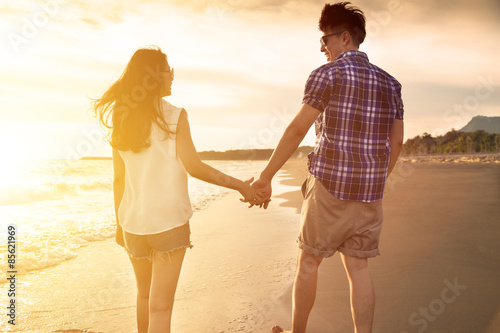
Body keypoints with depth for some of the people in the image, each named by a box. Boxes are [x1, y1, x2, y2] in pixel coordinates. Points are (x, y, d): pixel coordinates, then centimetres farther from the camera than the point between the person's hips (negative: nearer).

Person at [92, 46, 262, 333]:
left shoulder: (120, 120, 4)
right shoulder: (174, 115, -9)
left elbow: (119, 178, 6)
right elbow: (194, 167, -12)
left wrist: (121, 222, 15)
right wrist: (240, 186, -4)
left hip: (133, 220, 5)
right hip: (169, 220, -5)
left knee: (145, 294, 24)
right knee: (160, 305, 2)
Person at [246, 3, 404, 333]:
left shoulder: (328, 73, -7)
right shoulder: (390, 83, 11)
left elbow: (297, 130, -13)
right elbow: (396, 142, 12)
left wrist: (266, 176, -7)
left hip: (330, 185, -5)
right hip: (369, 189, 5)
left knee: (308, 261, 12)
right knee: (358, 267, 12)